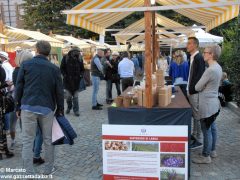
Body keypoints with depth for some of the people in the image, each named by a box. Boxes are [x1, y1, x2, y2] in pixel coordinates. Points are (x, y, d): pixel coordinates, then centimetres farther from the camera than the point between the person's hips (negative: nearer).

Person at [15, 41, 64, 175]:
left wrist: (18, 107, 10)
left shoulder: (26, 65, 2)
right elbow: (59, 91, 3)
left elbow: (19, 87, 2)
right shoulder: (54, 68, 3)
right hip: (47, 108, 1)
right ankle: (49, 169, 24)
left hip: (28, 107, 0)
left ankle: (29, 172, 8)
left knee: (28, 141, 6)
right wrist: (60, 109, 12)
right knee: (48, 139, 13)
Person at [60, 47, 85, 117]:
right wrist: (65, 75, -10)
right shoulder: (65, 58, -3)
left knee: (75, 97, 4)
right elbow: (62, 68, 2)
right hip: (68, 80, -1)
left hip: (76, 81, 1)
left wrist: (81, 74, -4)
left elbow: (82, 69, 14)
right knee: (68, 96, 6)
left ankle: (76, 110, 13)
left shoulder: (80, 59, 4)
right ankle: (69, 107, 30)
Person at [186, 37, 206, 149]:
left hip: (195, 92, -9)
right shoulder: (192, 57, 12)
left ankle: (198, 140, 10)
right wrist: (189, 89, 11)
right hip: (191, 91, 9)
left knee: (197, 116, 0)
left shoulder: (199, 58, -16)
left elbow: (199, 76, -20)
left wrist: (191, 90, -16)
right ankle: (194, 135, 32)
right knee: (194, 115, 18)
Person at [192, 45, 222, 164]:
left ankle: (206, 156, 12)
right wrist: (204, 86, 8)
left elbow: (197, 87, -15)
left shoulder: (210, 70, -24)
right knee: (212, 127, 19)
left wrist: (198, 86, 5)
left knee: (206, 130, 0)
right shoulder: (218, 67, 7)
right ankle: (212, 151, 33)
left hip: (207, 105, -10)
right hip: (214, 103, 10)